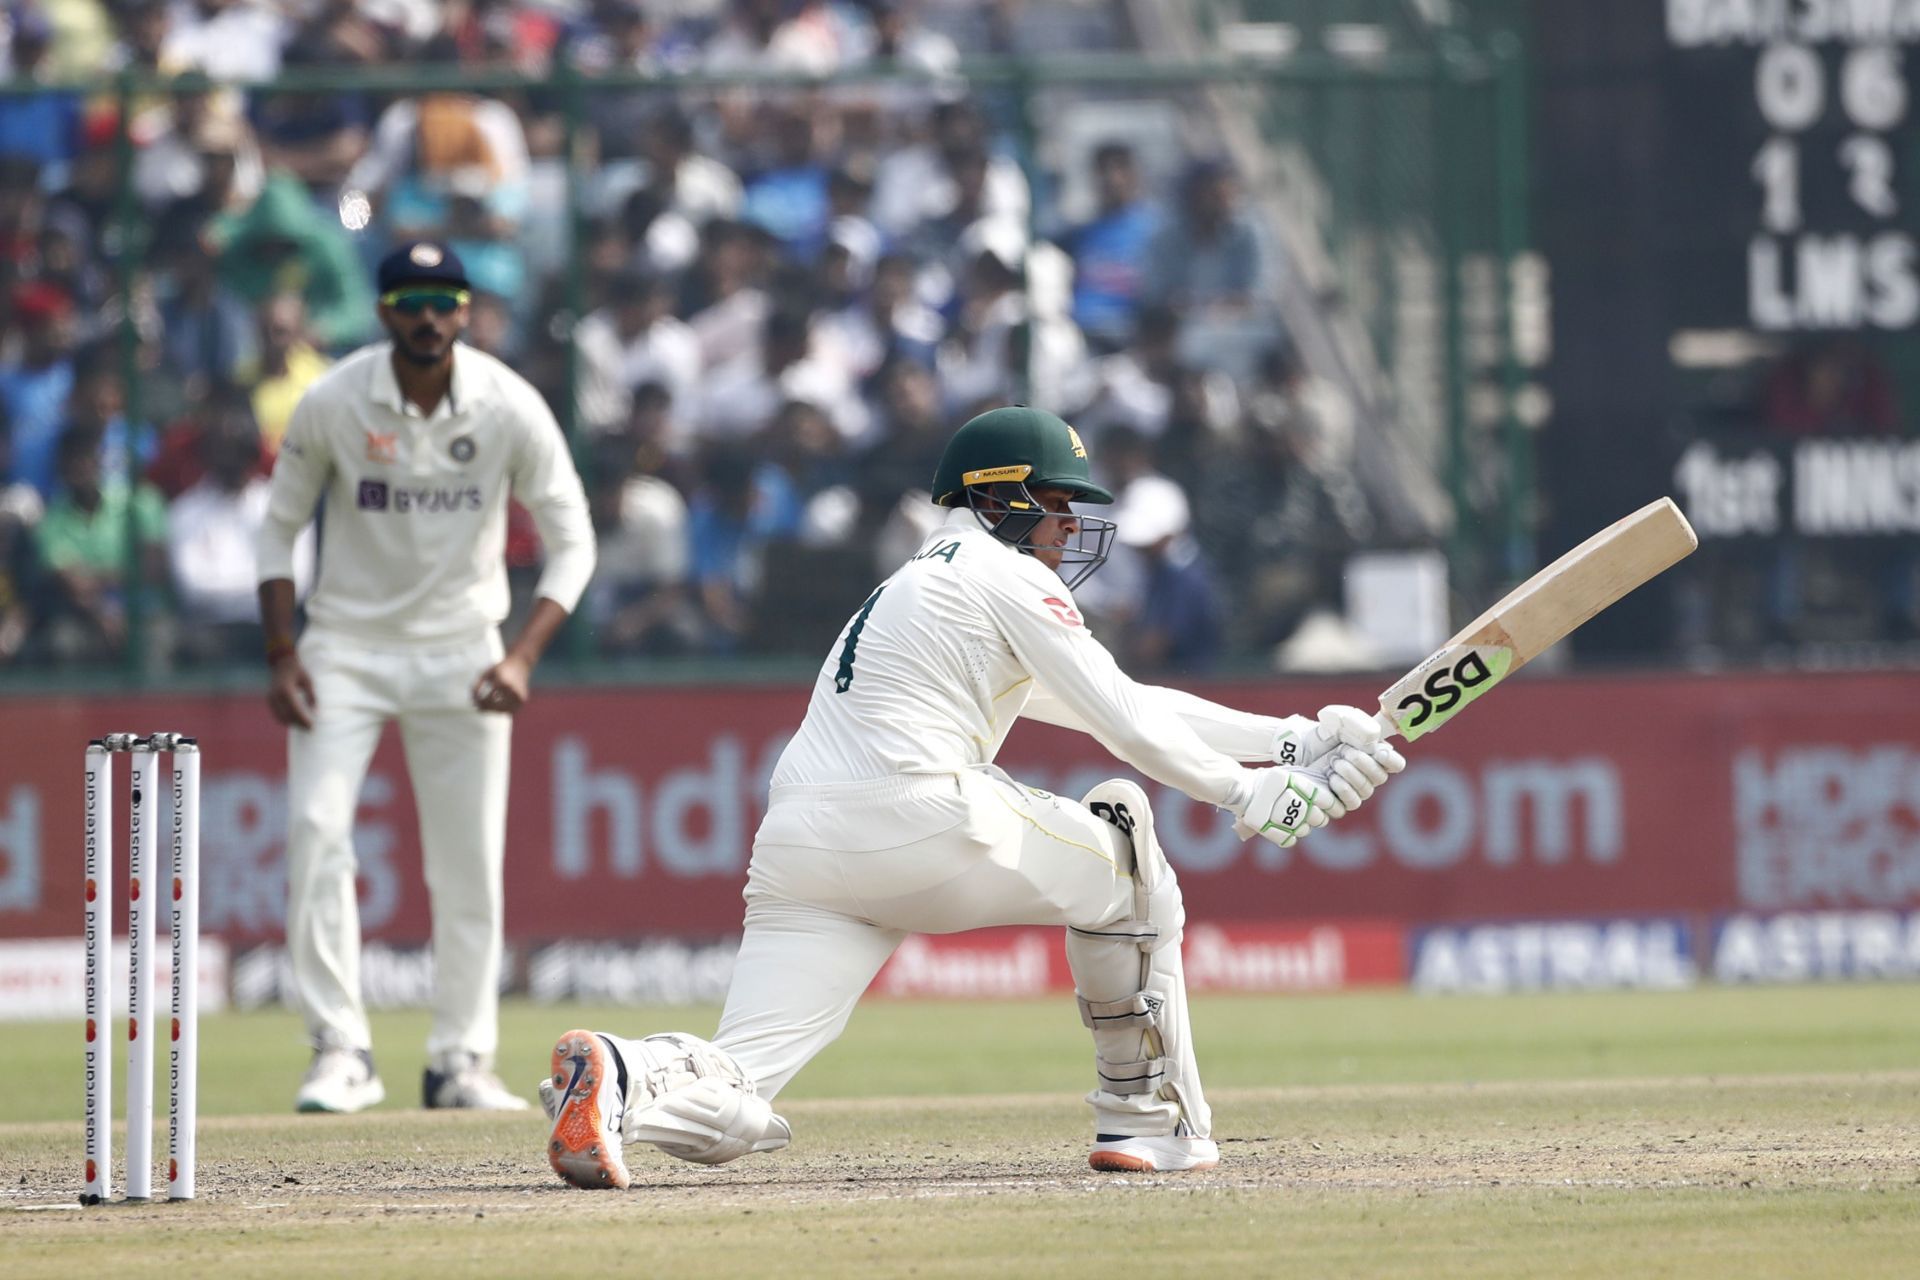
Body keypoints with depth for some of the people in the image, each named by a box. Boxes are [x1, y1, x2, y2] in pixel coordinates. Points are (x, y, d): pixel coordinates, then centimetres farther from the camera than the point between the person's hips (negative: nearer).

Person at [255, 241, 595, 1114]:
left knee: (471, 861, 1)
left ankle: (461, 1059, 13)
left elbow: (572, 543, -7)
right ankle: (342, 1051, -15)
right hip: (347, 642, -1)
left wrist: (522, 656, -21)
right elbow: (280, 528, 0)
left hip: (459, 651, 1)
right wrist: (281, 655, -10)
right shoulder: (332, 404, -12)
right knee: (315, 828, -17)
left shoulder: (510, 409, -11)